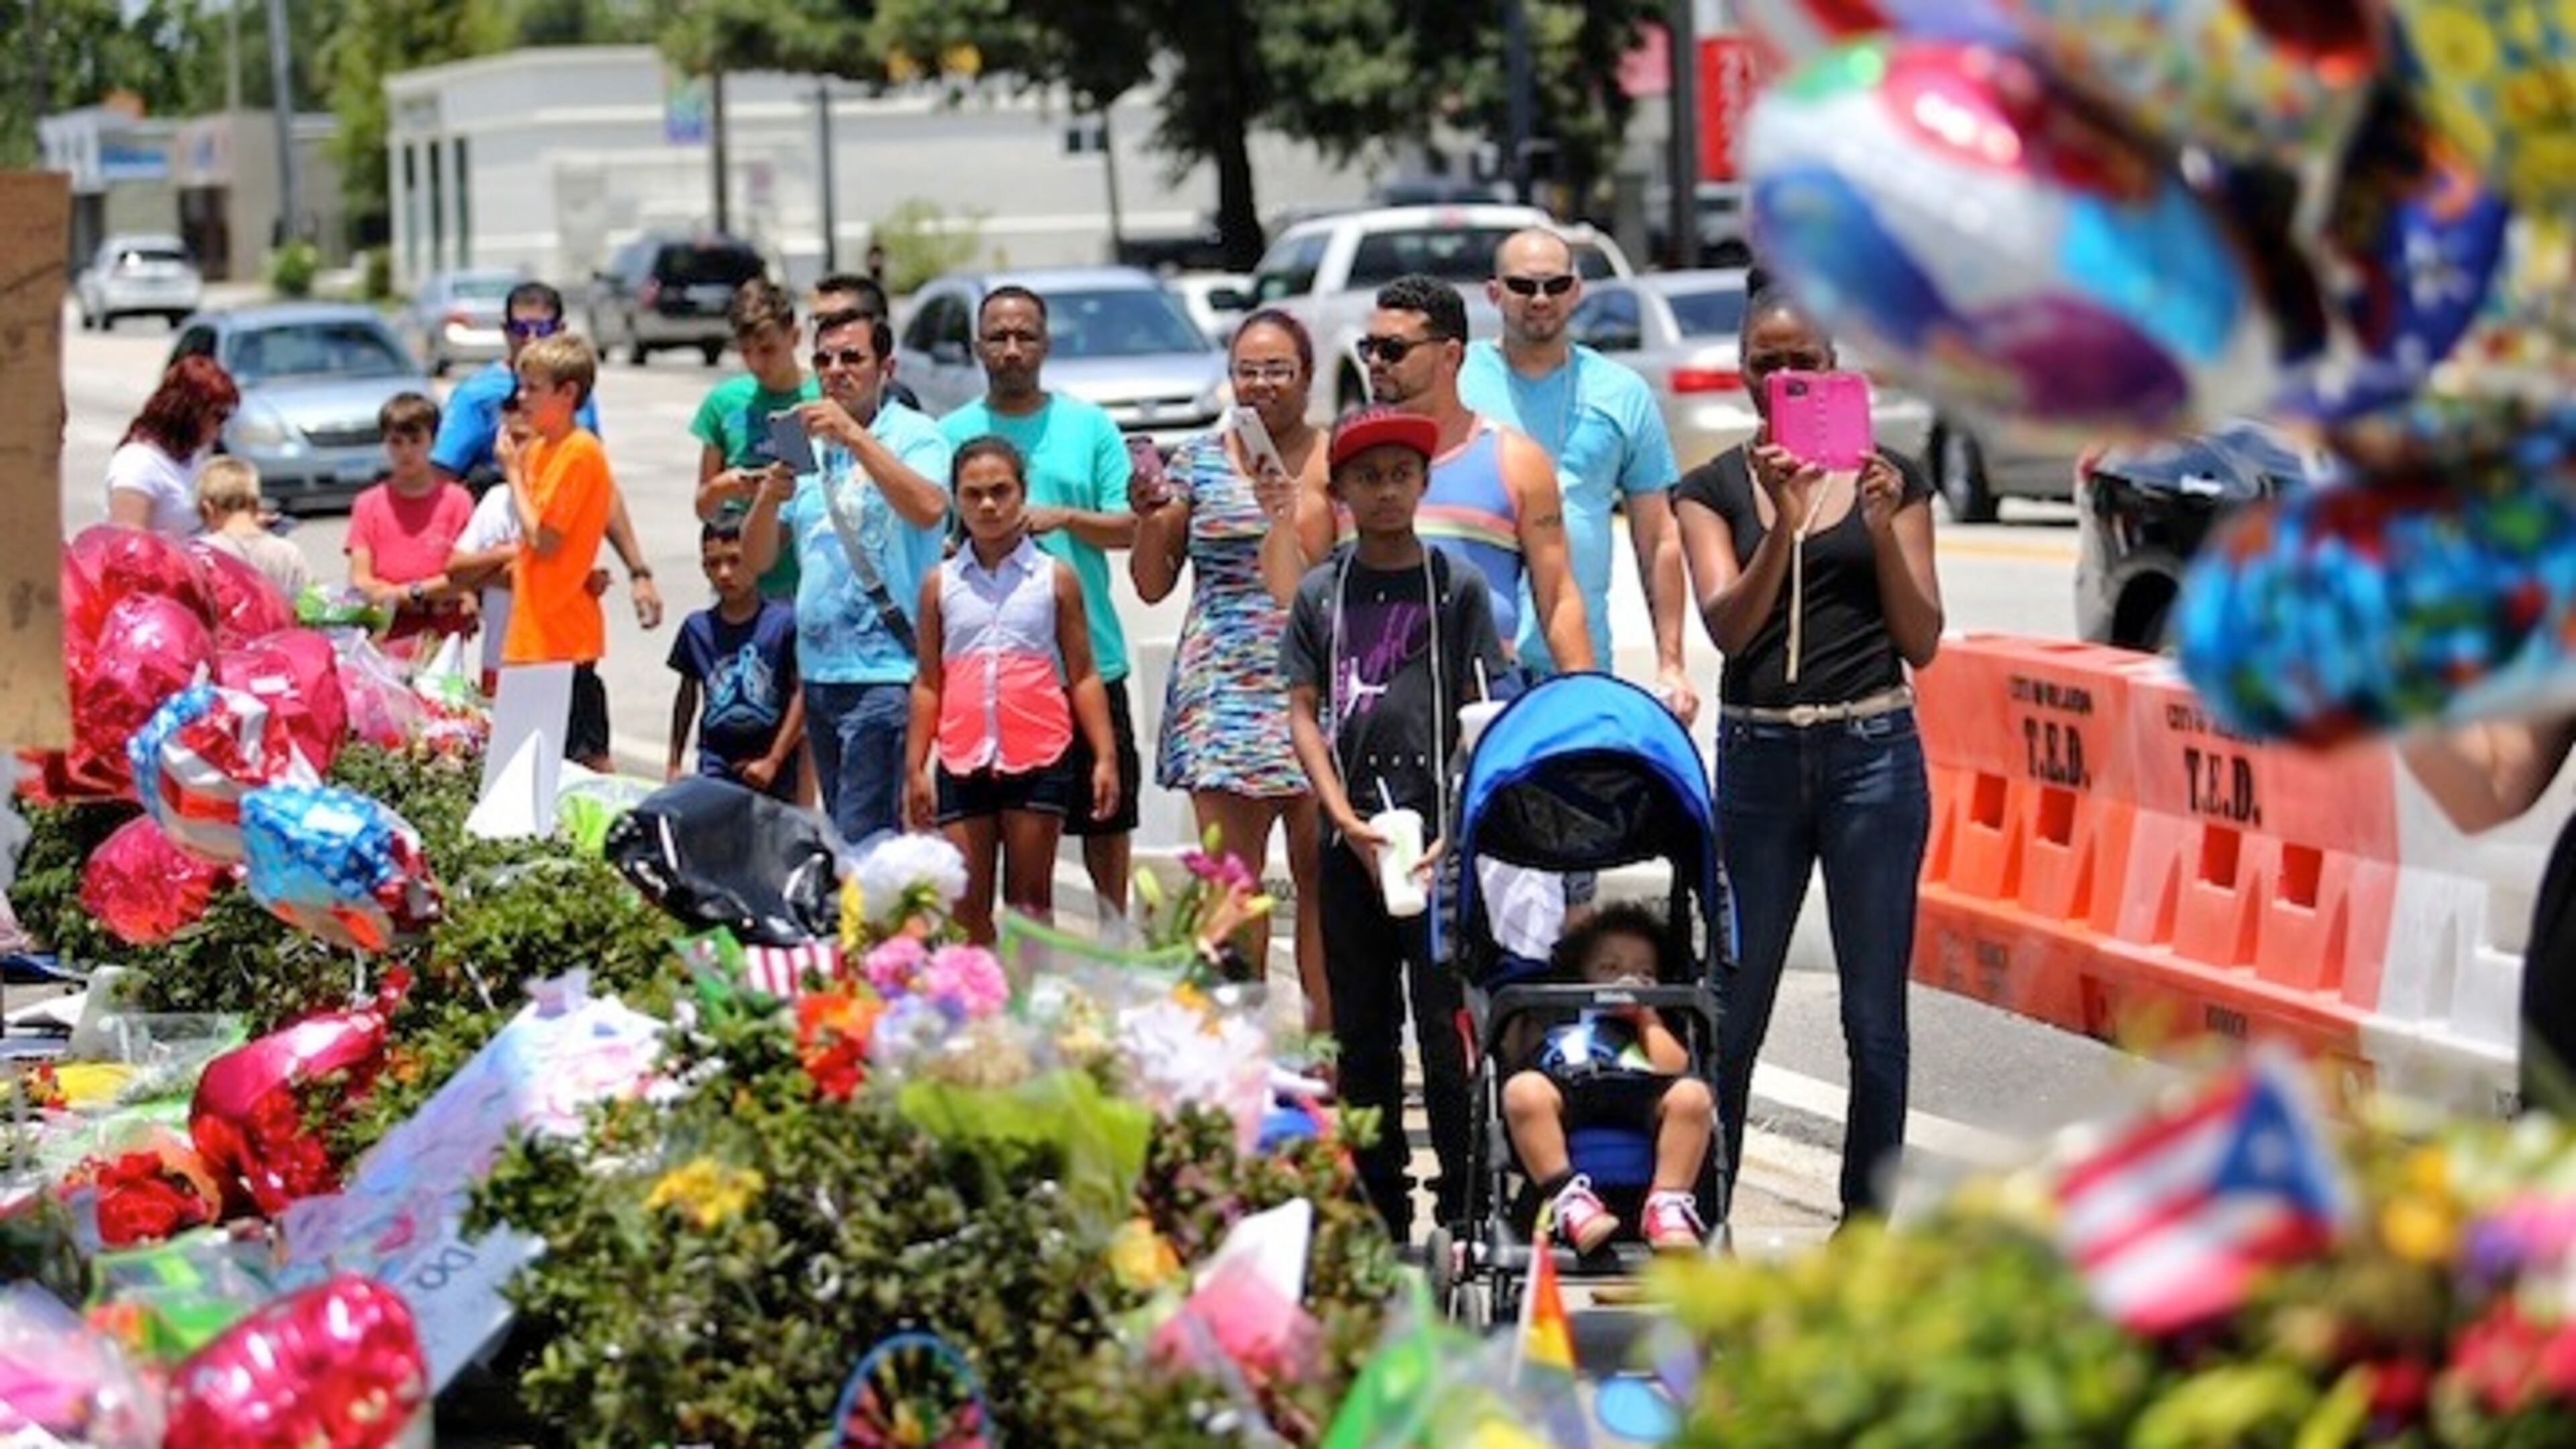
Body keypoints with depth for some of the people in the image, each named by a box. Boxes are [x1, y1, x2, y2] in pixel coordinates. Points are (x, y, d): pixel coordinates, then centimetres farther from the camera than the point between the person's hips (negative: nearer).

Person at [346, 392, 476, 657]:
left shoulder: (456, 500, 5)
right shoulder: (368, 504, 9)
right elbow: (360, 583, 3)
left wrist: (395, 594, -7)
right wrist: (435, 593, -5)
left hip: (442, 640, -1)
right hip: (385, 642, 1)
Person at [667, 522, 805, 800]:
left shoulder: (784, 622, -9)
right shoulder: (697, 628, 2)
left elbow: (801, 694, -8)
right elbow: (687, 695, 14)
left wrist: (773, 761, -11)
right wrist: (674, 764, 15)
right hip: (716, 762, 2)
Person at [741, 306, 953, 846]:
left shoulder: (913, 434, -2)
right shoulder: (807, 445, 15)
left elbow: (929, 509, -23)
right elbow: (756, 558, 13)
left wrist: (854, 437, -24)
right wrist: (769, 498, -7)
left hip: (886, 671, -7)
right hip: (818, 670, 7)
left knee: (863, 840, -13)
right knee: (840, 832, 11)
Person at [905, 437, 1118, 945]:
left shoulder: (1055, 578, 4)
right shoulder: (940, 585, 9)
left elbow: (1083, 675, 4)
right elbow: (928, 682, 10)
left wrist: (1104, 757, -4)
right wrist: (915, 767, 5)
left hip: (1038, 756, -2)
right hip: (963, 760, 2)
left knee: (1030, 901, 4)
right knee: (965, 905, 2)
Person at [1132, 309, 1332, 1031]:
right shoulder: (1200, 461, 11)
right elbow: (1153, 584, 13)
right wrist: (1148, 516, -5)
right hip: (1223, 692, 1)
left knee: (1322, 874, -4)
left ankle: (1328, 1036, 1)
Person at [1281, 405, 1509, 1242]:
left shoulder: (1457, 587, 2)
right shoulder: (1321, 595, 8)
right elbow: (1304, 714, 6)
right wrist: (1345, 817, -7)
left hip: (1440, 837, -3)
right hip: (1351, 840, 3)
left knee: (1447, 1027, -5)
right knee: (1361, 1032, 9)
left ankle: (1463, 1210, 1)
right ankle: (1378, 1211, 17)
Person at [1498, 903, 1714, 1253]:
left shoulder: (1652, 1029, 38)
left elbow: (1673, 1066, 15)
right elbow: (1513, 1061, 24)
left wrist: (1648, 1017, 27)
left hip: (1638, 1099, 1)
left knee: (1692, 1095, -31)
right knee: (1523, 1090, -36)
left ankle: (1667, 1206, -39)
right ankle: (1568, 1199, -43)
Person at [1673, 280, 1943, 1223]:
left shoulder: (1890, 479, 6)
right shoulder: (1715, 488, 7)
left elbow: (1923, 642, 2)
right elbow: (1727, 626, -7)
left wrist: (1883, 531, -11)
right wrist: (1782, 524, -21)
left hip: (1873, 754, 0)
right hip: (1758, 756, 1)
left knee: (1875, 1014, 2)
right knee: (1731, 1010, 4)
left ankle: (1868, 1223, 9)